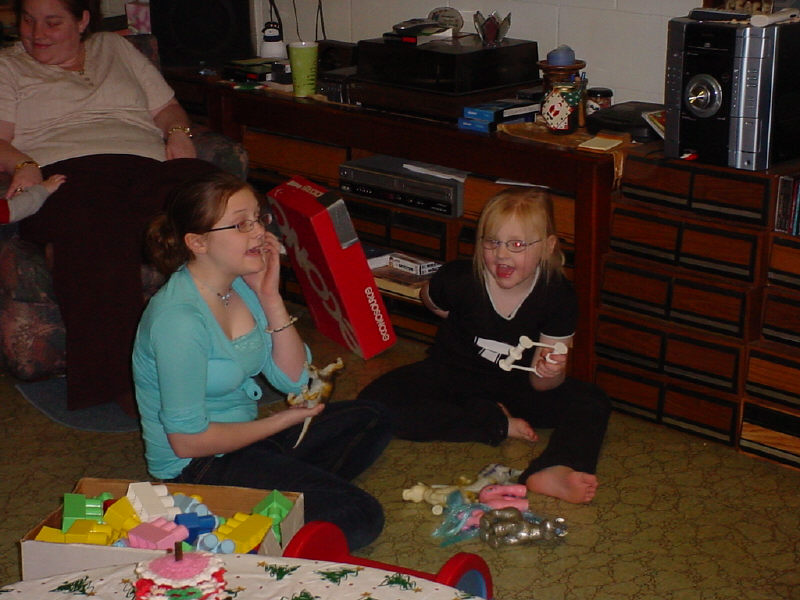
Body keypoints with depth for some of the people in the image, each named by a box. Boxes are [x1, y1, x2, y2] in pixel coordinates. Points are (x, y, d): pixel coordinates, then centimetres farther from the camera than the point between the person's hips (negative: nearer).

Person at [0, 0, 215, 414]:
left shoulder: (116, 48, 29)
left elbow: (167, 107, 28)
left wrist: (179, 133, 5)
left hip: (147, 164, 3)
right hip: (63, 173, -2)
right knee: (94, 230, -41)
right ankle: (122, 377, -39)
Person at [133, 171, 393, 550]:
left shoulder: (242, 285, -1)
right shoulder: (180, 318, -26)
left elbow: (292, 379, 1)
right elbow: (187, 440, -23)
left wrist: (270, 297, -12)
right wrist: (282, 422, -11)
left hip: (244, 438, 9)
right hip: (195, 467, -9)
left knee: (371, 421, 15)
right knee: (359, 518, -18)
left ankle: (298, 490, 0)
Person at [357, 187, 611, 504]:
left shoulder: (558, 296, -19)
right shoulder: (459, 279, -21)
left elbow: (538, 385, -17)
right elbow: (430, 298, 7)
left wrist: (549, 373, -38)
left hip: (514, 384, 0)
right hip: (450, 376, 0)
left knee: (593, 404, -19)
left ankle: (553, 471, -49)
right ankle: (497, 424, -20)